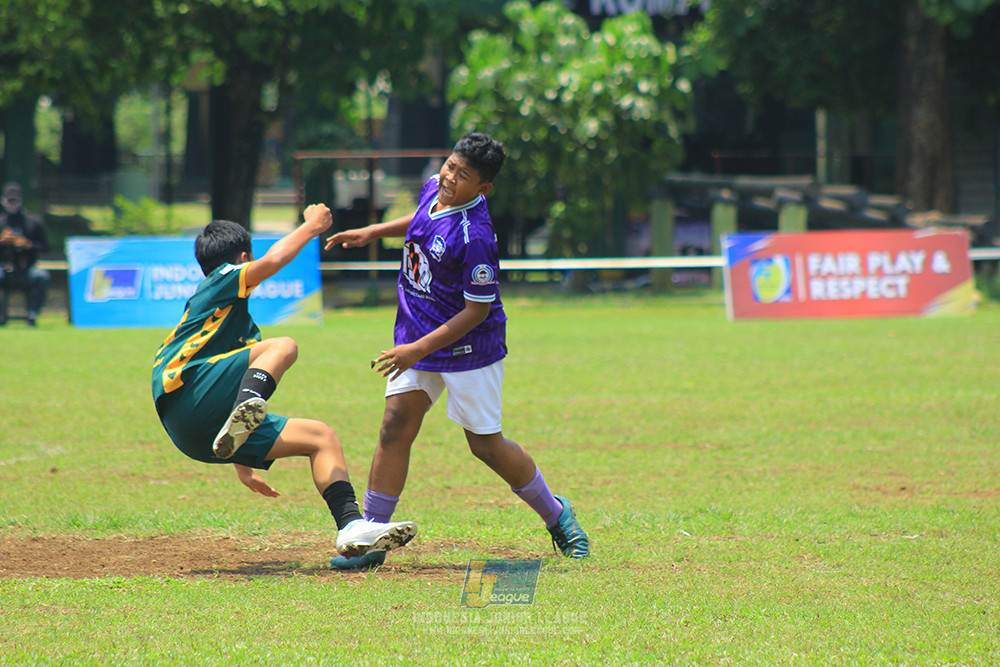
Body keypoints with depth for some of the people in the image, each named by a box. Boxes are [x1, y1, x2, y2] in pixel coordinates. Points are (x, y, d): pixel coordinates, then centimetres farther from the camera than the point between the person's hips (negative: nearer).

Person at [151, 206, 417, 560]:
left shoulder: (245, 327, 34)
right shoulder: (221, 280, 8)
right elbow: (274, 259, -12)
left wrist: (244, 465, 34)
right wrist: (313, 225, 4)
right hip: (185, 394, -9)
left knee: (323, 437, 6)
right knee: (283, 346, -20)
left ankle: (351, 526, -14)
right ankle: (245, 411, -48)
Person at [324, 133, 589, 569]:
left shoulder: (475, 237, -28)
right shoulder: (434, 188, -3)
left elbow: (476, 311, -23)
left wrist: (418, 350, -24)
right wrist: (373, 232, 17)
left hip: (468, 346, -7)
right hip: (416, 331, 7)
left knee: (486, 444, 2)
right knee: (395, 427, -3)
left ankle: (555, 515, 25)